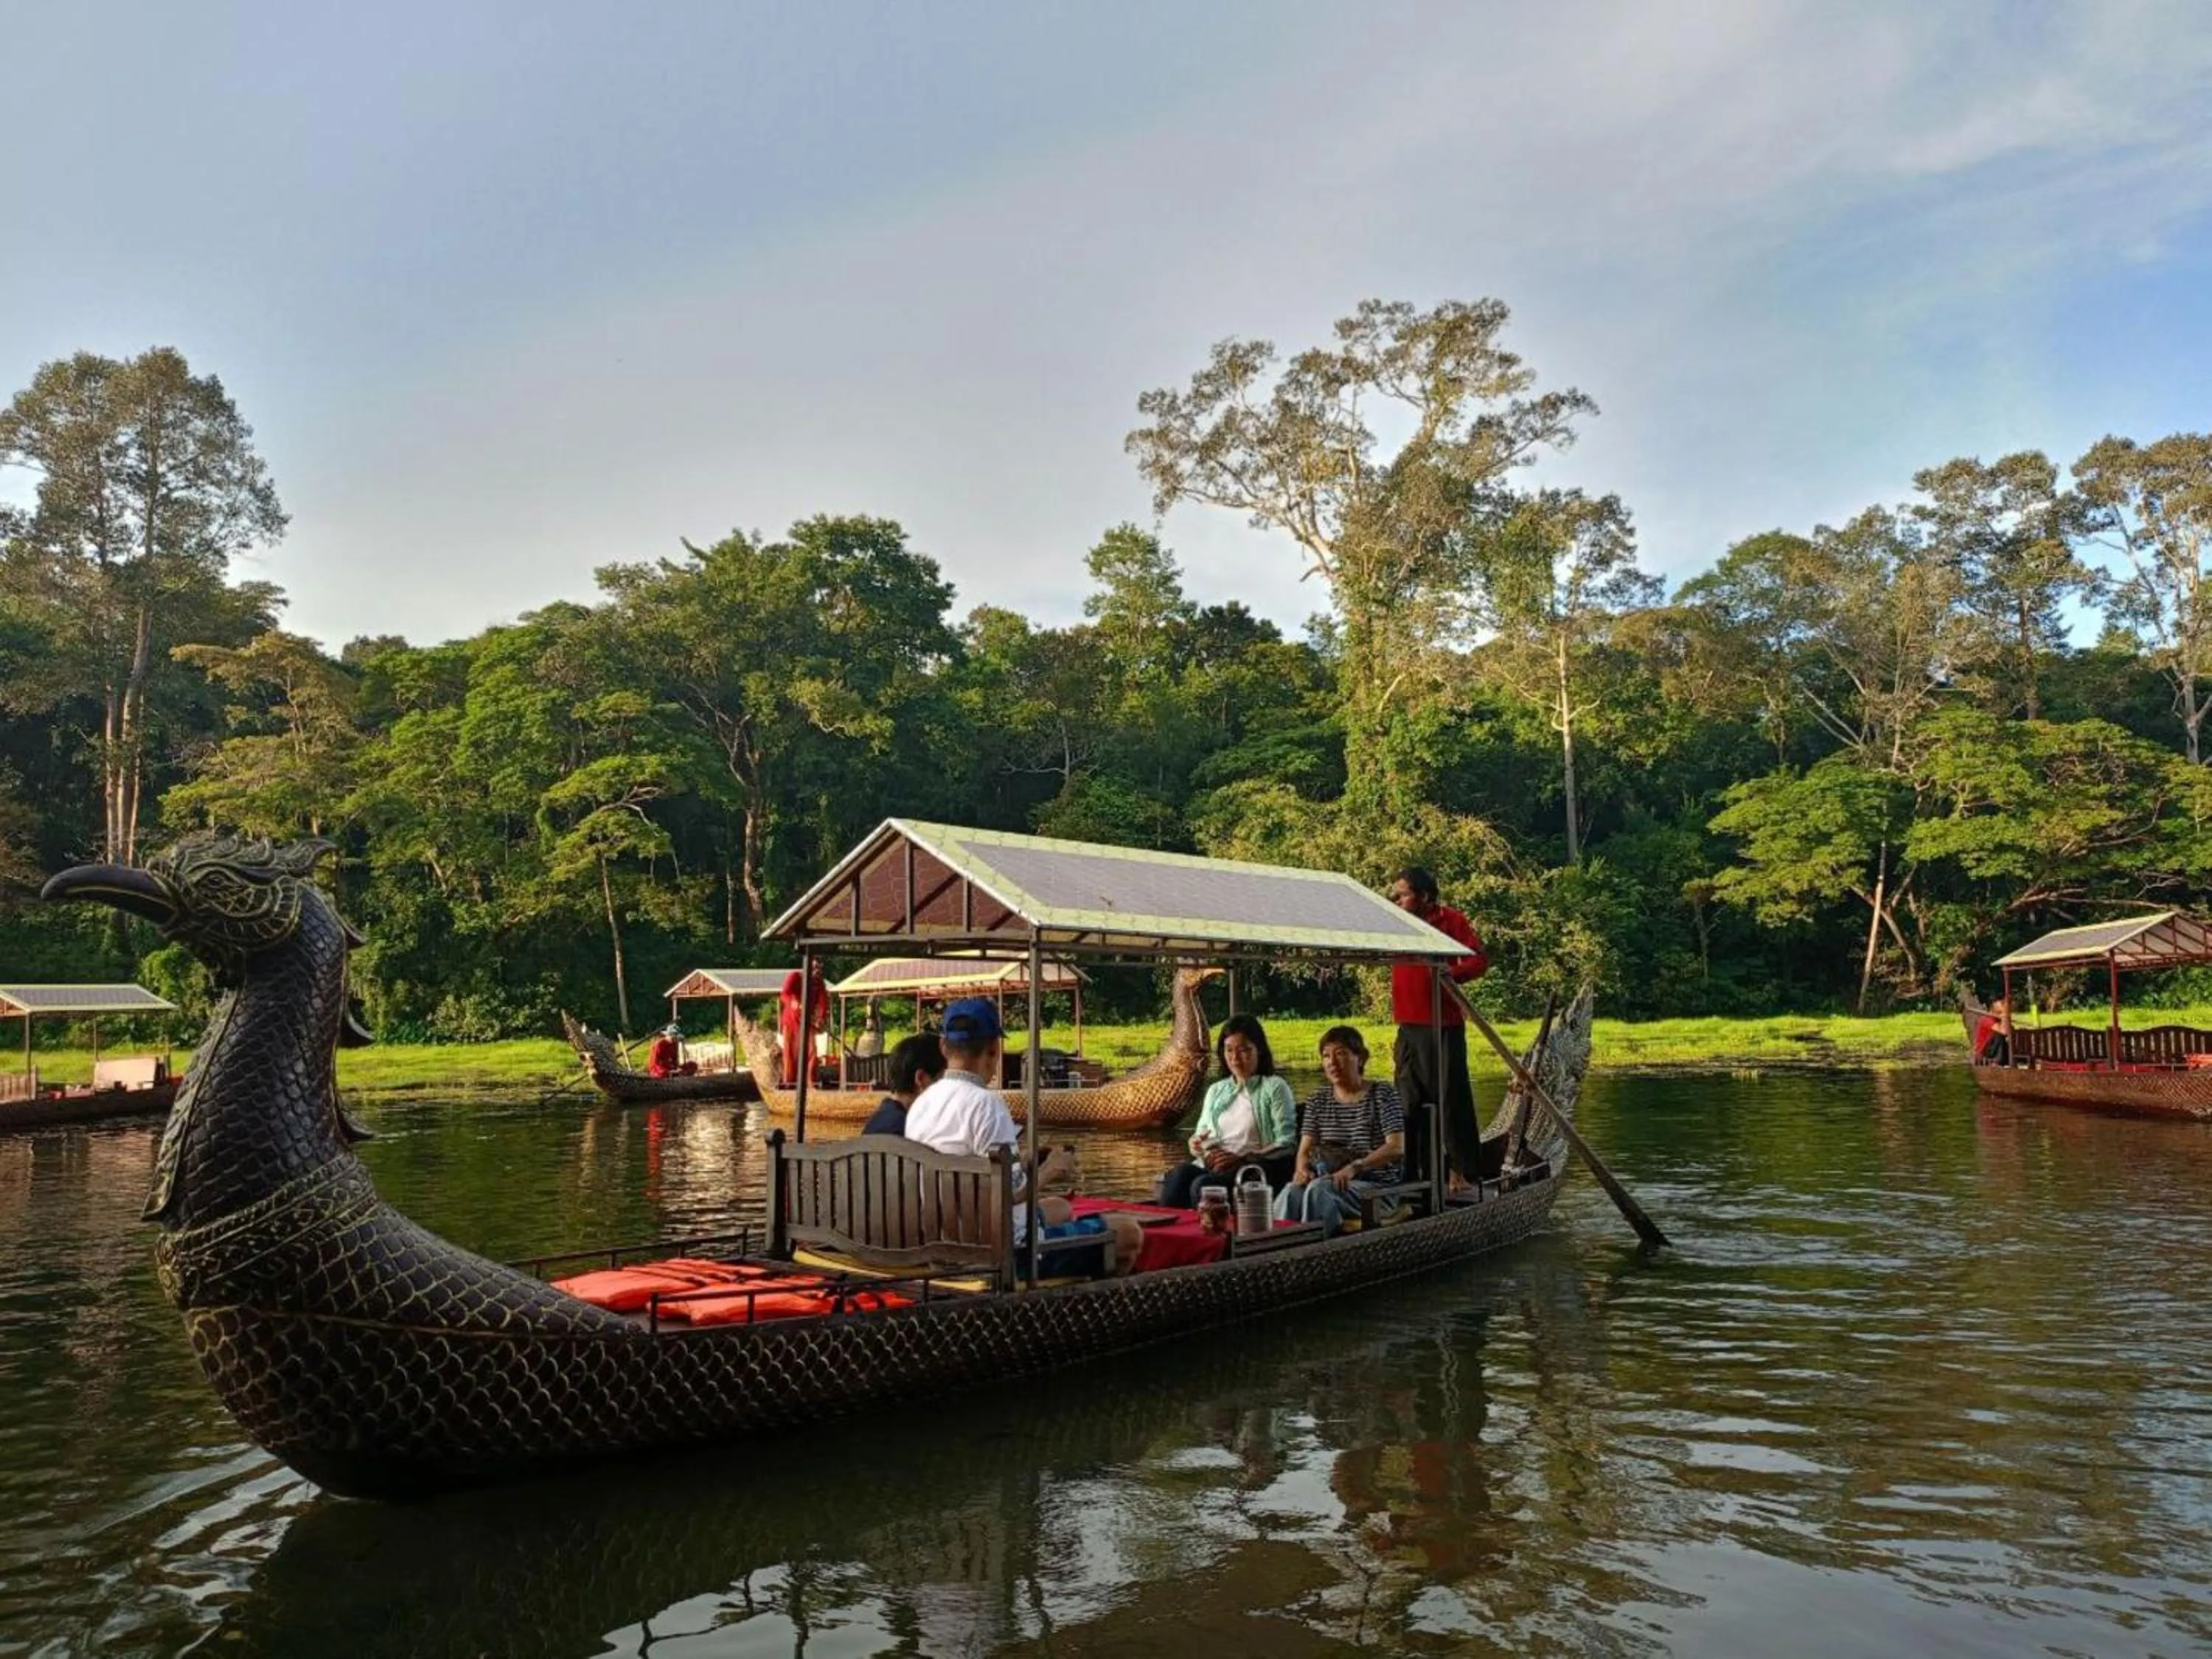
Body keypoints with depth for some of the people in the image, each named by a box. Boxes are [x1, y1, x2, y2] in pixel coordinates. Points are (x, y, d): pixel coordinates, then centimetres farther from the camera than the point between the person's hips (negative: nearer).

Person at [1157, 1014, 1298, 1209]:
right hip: (1214, 1165, 5)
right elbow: (1200, 1136, 24)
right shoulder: (1216, 1091, 25)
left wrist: (1243, 1159, -15)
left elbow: (1286, 1144, -3)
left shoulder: (1275, 1088, 7)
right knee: (1179, 1175, -30)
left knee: (1204, 1185, -35)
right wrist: (1197, 1145, -1)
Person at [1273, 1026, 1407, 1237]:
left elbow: (1397, 1147, -9)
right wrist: (1302, 1169, -14)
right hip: (1327, 1180, 3)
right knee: (1291, 1192, -32)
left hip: (1377, 1187, -3)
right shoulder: (1317, 1100, 19)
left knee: (1319, 1189, -35)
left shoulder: (1383, 1095, 4)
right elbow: (1305, 1150, 11)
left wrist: (1355, 1167, -23)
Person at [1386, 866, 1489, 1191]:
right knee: (1410, 1101, 10)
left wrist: (1451, 973, -27)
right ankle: (1420, 1173, 19)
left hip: (1443, 1026, -7)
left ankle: (1465, 1171, 5)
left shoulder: (1450, 920, -4)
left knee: (1452, 1100, -4)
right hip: (1409, 1027, 7)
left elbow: (1479, 960, -13)